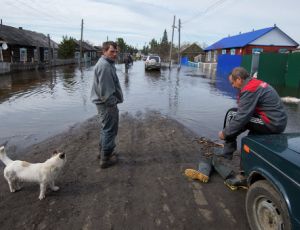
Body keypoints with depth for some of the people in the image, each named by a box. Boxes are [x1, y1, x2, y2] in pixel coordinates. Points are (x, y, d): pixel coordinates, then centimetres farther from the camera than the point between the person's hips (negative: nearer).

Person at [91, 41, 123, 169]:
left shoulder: (107, 63, 14)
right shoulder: (104, 66, -21)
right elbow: (105, 89, -26)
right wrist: (112, 102, -18)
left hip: (105, 102, 11)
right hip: (108, 104, -11)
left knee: (106, 128, 22)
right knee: (109, 130, -1)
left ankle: (102, 152, 37)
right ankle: (105, 159, 11)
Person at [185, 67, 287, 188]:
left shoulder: (249, 90, -17)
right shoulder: (257, 83, 13)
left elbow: (242, 116, -19)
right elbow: (246, 111, 15)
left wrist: (225, 133, -6)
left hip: (272, 124, -10)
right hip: (279, 121, 10)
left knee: (232, 114, -7)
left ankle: (225, 154, 5)